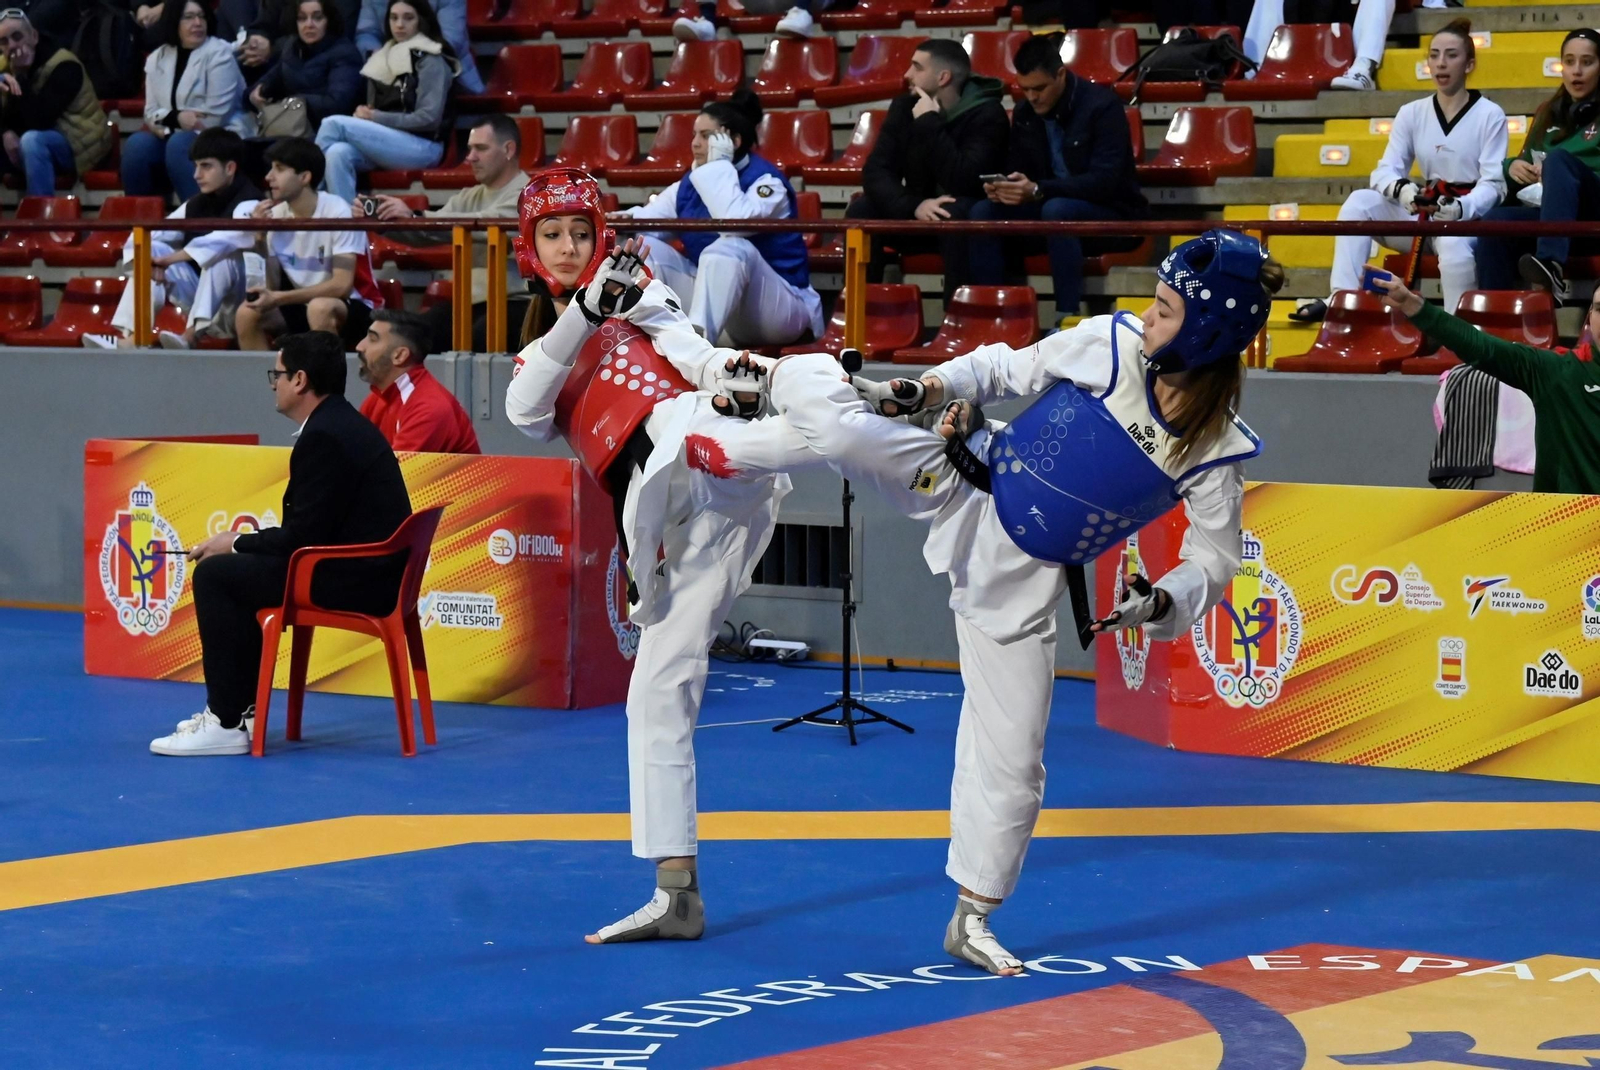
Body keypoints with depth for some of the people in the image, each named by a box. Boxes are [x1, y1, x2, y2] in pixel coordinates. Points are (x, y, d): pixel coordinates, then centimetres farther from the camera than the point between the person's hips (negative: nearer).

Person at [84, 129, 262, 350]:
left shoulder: (248, 203, -16)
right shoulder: (196, 205, 6)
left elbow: (226, 239, -36)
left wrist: (170, 259, -41)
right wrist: (148, 259, -23)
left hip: (240, 297, -7)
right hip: (200, 293, 7)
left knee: (221, 254, -33)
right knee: (151, 250, -8)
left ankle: (191, 334, -45)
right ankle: (132, 337, -26)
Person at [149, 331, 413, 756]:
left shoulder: (324, 437, -18)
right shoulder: (343, 424, 14)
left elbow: (303, 537, -19)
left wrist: (235, 543, -4)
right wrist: (242, 542, 11)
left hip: (356, 579, -11)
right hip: (370, 570, 11)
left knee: (214, 574, -8)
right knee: (231, 569, 21)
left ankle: (228, 723, -5)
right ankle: (240, 706, 24)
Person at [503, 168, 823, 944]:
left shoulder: (639, 296, 22)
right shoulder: (543, 360, 30)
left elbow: (688, 348, 2)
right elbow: (523, 411, 6)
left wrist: (727, 384, -21)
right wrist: (586, 310, -6)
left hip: (689, 450, -4)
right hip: (663, 525, 5)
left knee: (684, 435, -41)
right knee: (658, 695, 3)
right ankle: (677, 893, 7)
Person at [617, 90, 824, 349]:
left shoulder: (765, 180, -14)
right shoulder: (691, 184, 8)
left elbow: (736, 223, -34)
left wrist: (719, 165, -23)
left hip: (778, 310, -7)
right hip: (714, 302, 7)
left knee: (730, 248, -37)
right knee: (644, 249, -4)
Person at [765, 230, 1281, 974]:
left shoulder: (1217, 452, -15)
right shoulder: (1107, 344, -12)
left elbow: (1215, 560, -4)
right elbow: (1006, 369, 3)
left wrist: (1160, 603, -23)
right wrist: (931, 391, -13)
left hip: (1020, 576, 0)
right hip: (962, 487, 0)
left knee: (1011, 756, 3)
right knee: (840, 426, -22)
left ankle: (972, 919, 22)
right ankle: (775, 376, 16)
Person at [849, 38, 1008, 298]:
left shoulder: (987, 114, -17)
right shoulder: (905, 107, -1)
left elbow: (963, 181, -31)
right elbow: (875, 172, -11)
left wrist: (929, 123, -28)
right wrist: (914, 206, -30)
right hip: (917, 217, 5)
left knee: (957, 213, -38)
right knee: (861, 211, -21)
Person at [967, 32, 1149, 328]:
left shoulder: (1101, 106, -15)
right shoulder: (1024, 116, 5)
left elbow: (1105, 180, -25)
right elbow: (1018, 171, 8)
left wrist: (1037, 190, -36)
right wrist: (1002, 188, -20)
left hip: (1112, 216, -6)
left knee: (1057, 210, -38)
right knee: (983, 212, -17)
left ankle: (1068, 315, -37)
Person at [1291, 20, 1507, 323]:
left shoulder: (1490, 114, -4)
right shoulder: (1412, 113, 8)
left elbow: (1493, 184, -10)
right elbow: (1385, 170, -1)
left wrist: (1460, 208, -31)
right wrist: (1400, 189, -27)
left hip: (1470, 218, -5)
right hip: (1423, 214, 5)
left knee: (1452, 241, -40)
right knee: (1360, 201, -19)